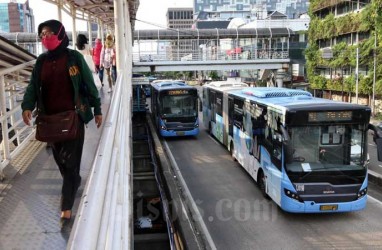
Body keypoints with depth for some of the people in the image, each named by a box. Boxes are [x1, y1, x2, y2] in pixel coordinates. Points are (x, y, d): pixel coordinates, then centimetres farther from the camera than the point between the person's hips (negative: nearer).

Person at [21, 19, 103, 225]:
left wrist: (97, 110, 1)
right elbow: (33, 86, 4)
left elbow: (89, 84, -1)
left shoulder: (74, 57, -5)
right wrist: (27, 106, -15)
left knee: (70, 159, -5)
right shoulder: (41, 61, 6)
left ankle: (67, 206, 2)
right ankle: (74, 182, 44)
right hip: (51, 118, 5)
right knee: (59, 158, 16)